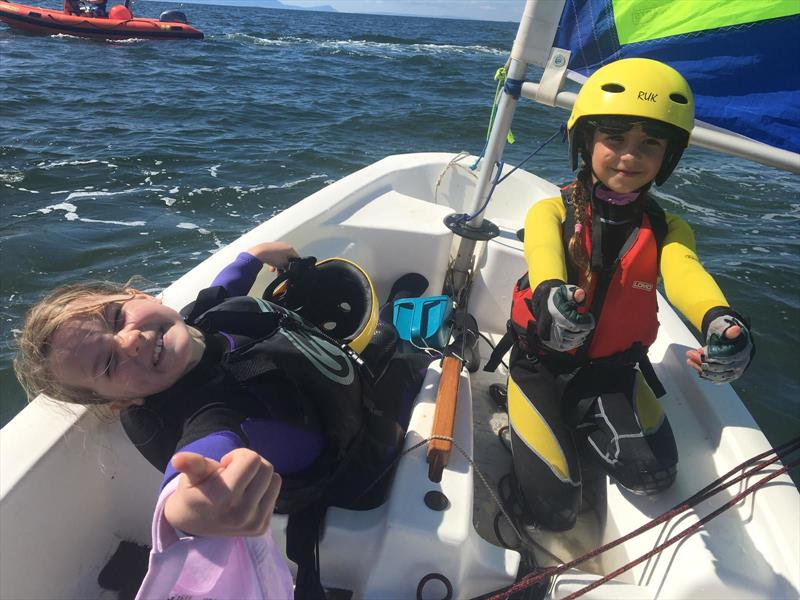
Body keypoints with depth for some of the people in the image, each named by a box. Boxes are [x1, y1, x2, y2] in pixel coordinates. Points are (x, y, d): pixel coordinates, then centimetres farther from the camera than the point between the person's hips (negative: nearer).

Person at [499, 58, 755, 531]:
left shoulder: (666, 229, -3)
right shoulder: (551, 212, -12)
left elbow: (686, 273, -26)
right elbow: (543, 256, -35)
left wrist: (720, 321, -51)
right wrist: (550, 297, -60)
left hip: (614, 369, 3)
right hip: (542, 364, -3)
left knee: (654, 475, -16)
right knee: (555, 511, -9)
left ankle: (581, 427, 13)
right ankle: (530, 424, 21)